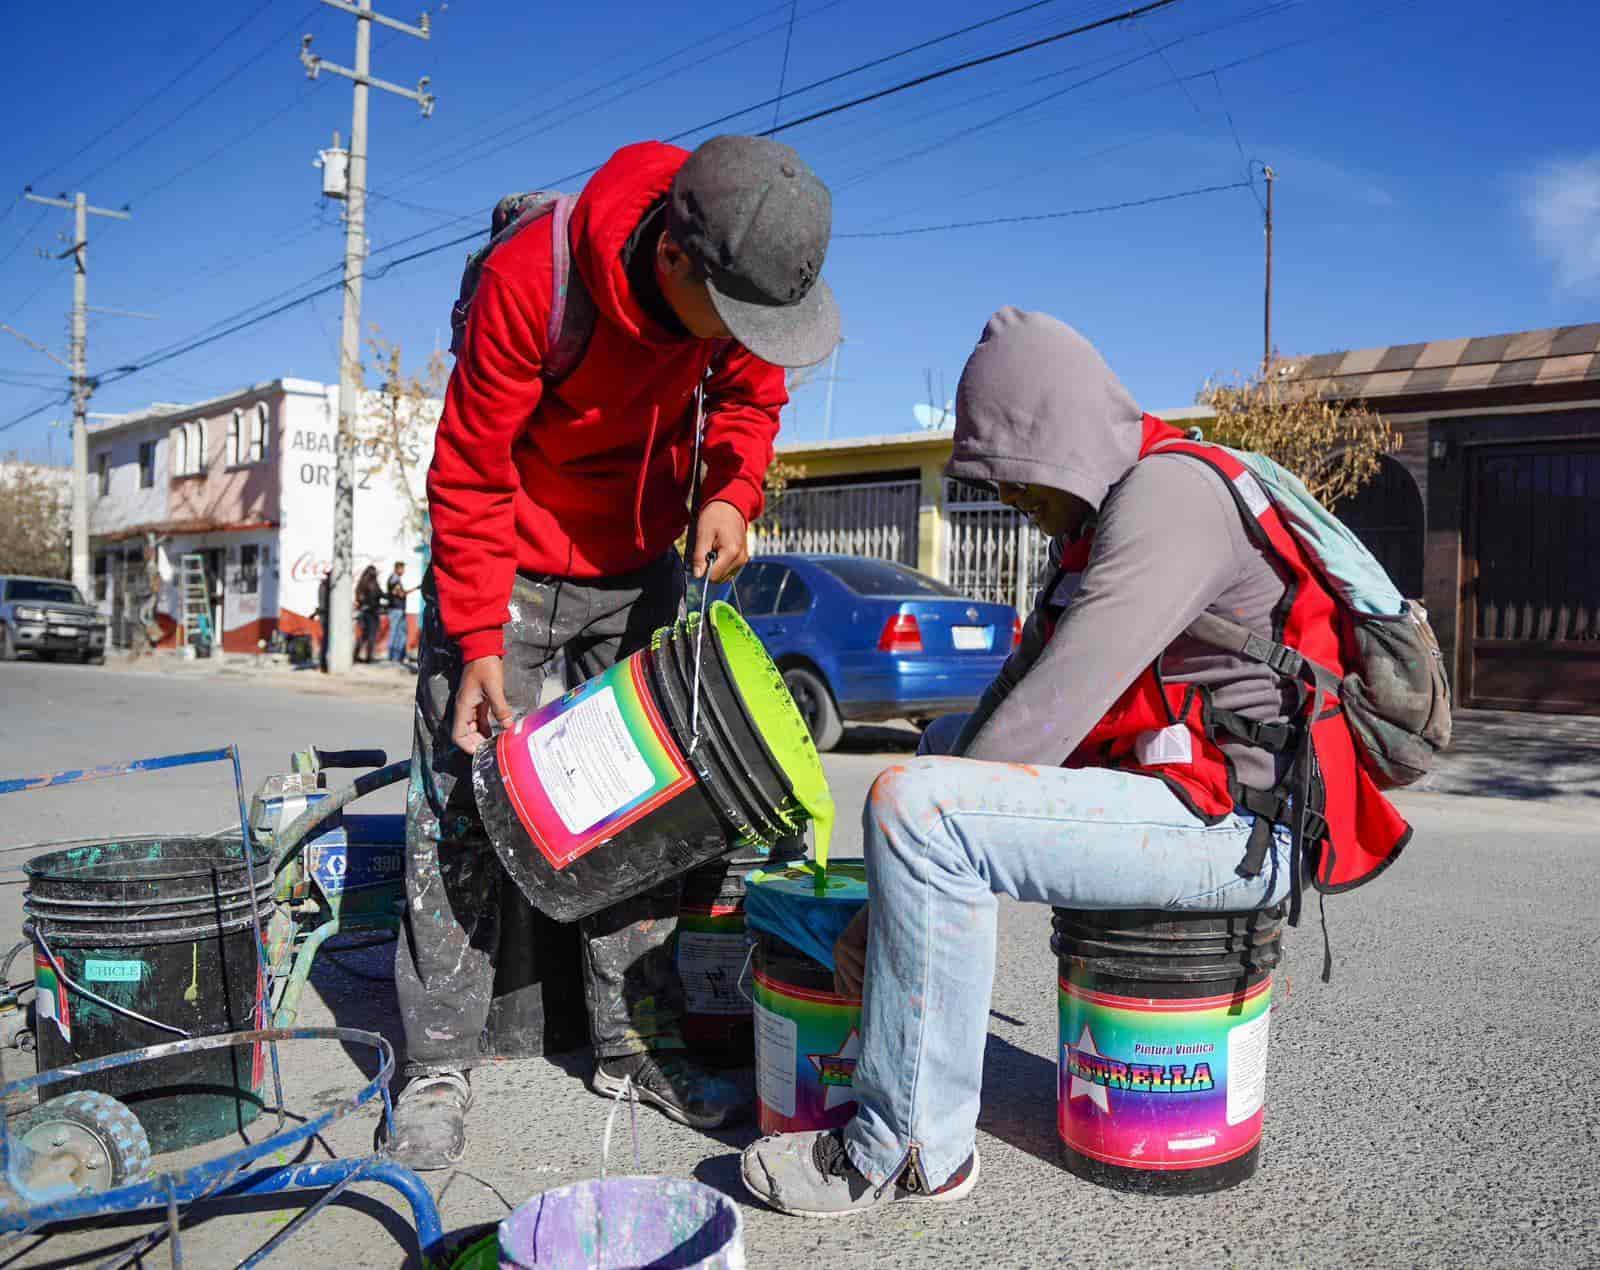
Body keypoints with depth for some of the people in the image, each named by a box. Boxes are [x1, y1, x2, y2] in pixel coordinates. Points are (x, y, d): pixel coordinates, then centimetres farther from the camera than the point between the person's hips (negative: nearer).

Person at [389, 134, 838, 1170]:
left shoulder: (747, 280, -16)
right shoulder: (530, 279, -29)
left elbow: (748, 397, 3)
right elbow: (471, 471, -21)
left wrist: (730, 494, -18)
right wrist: (478, 643, -23)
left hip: (638, 567, 4)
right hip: (507, 565, -4)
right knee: (464, 805, -4)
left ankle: (637, 1042, 18)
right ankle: (441, 1064, 9)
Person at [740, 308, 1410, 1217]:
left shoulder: (1168, 492, -16)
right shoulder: (1103, 511, 17)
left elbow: (1054, 708, -24)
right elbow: (1026, 680, 14)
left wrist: (919, 833, -14)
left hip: (1240, 827, -11)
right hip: (1189, 791, 11)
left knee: (915, 807, -25)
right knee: (948, 738, 22)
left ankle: (913, 1151, -11)